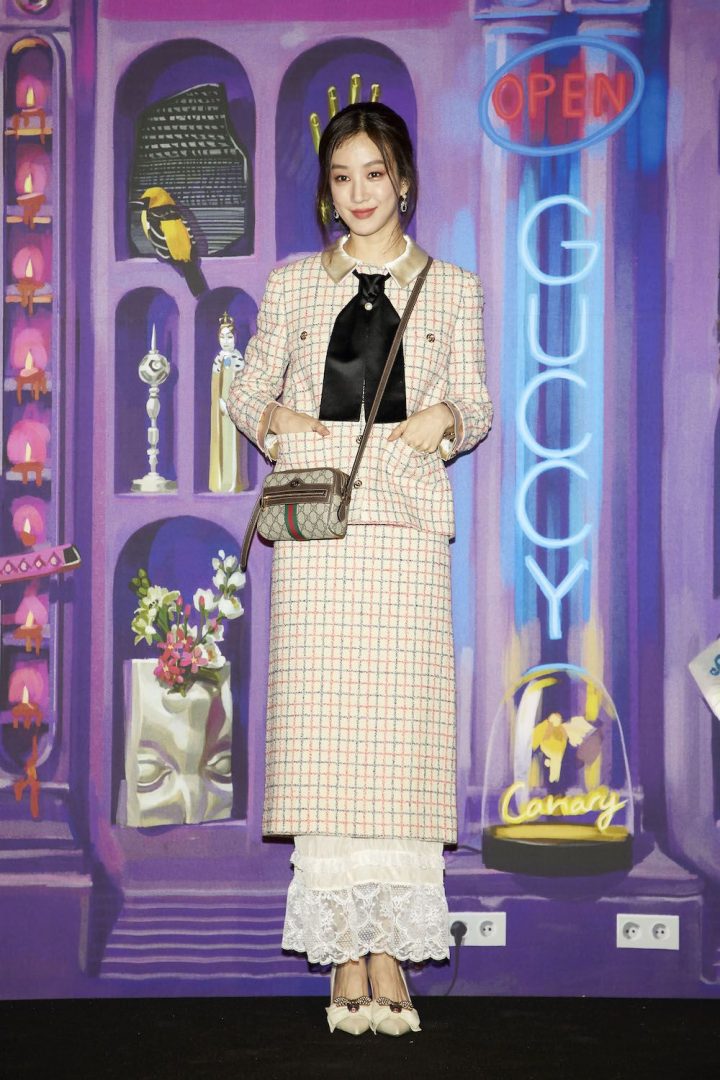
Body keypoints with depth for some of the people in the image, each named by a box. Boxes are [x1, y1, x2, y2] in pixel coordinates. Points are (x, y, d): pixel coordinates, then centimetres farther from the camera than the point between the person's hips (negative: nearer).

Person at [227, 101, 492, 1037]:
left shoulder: (451, 289, 12)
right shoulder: (292, 286, 12)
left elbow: (478, 405, 12)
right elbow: (245, 392, 16)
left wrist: (444, 418, -10)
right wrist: (275, 419, -6)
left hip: (407, 527, 0)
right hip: (315, 530, 0)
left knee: (401, 730, -5)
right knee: (322, 730, -4)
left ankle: (391, 951, 1)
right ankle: (346, 956, 1)